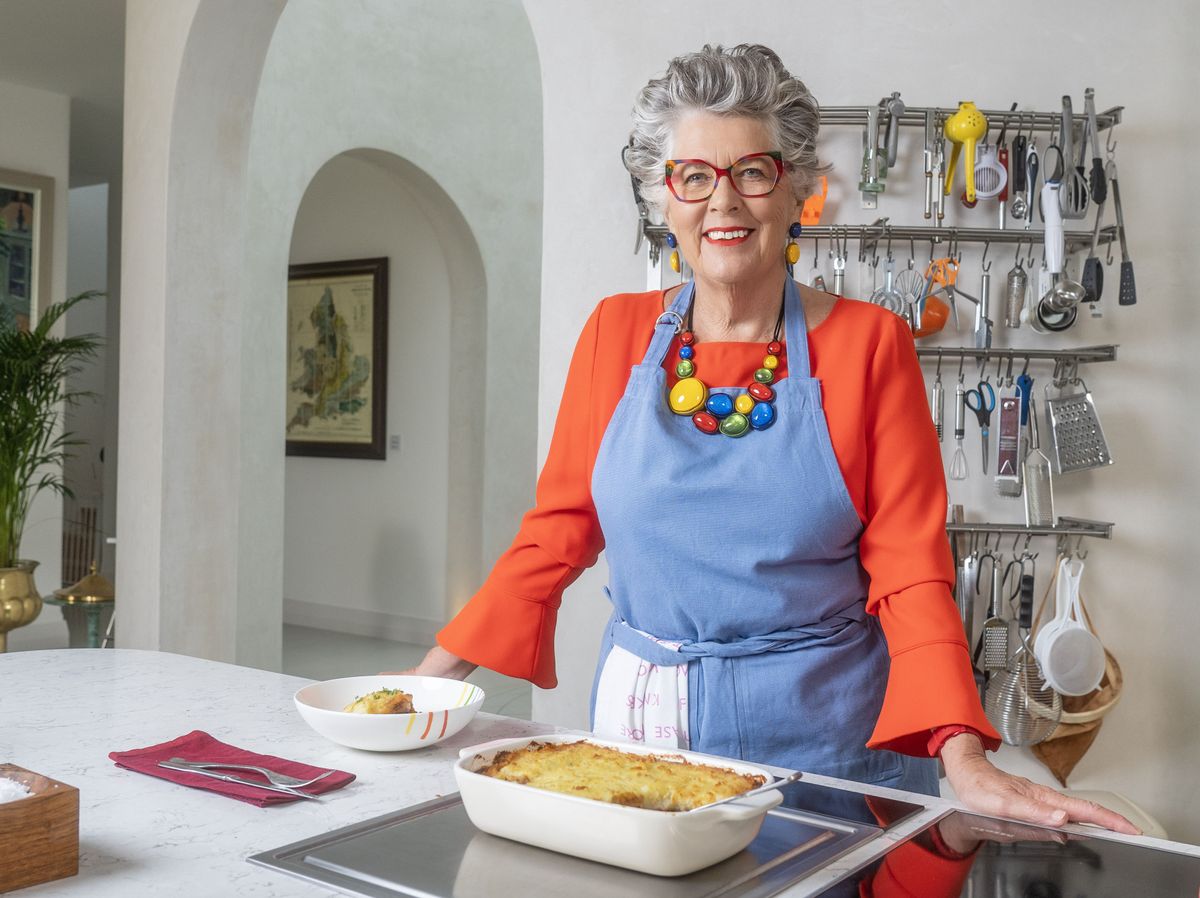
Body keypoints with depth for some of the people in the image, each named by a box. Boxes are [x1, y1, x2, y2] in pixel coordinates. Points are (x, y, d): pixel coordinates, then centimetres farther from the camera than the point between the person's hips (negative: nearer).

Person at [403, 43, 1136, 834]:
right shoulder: (616, 333, 0)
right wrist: (434, 673, -1)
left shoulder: (868, 343, -6)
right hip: (641, 714, 2)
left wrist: (964, 760, -21)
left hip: (821, 733, -2)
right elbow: (558, 530, 4)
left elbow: (911, 569, -9)